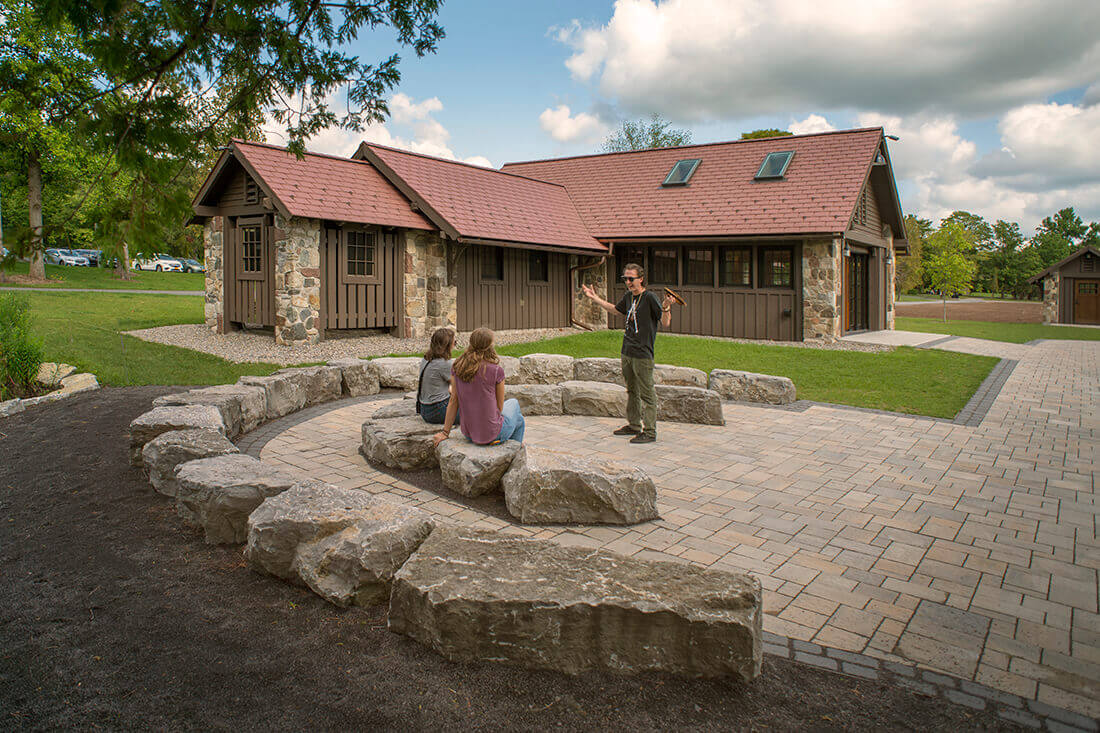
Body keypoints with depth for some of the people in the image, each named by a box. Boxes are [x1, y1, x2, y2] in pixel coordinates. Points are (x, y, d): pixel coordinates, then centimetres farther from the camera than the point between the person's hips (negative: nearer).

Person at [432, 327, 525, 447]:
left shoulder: (457, 367, -5)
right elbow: (499, 407, -8)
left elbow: (453, 401, -1)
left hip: (468, 433, 5)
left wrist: (445, 432, 7)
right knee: (519, 419, 31)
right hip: (492, 434, -5)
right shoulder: (496, 370, -18)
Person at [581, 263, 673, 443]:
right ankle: (633, 425, 31)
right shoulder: (628, 296, 9)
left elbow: (665, 323, -16)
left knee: (647, 393, -3)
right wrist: (595, 298, 30)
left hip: (643, 355, -8)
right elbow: (615, 309, 30)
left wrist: (666, 308, -36)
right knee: (632, 391, 18)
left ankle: (650, 431, 3)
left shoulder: (650, 298, -12)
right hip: (627, 352, 8)